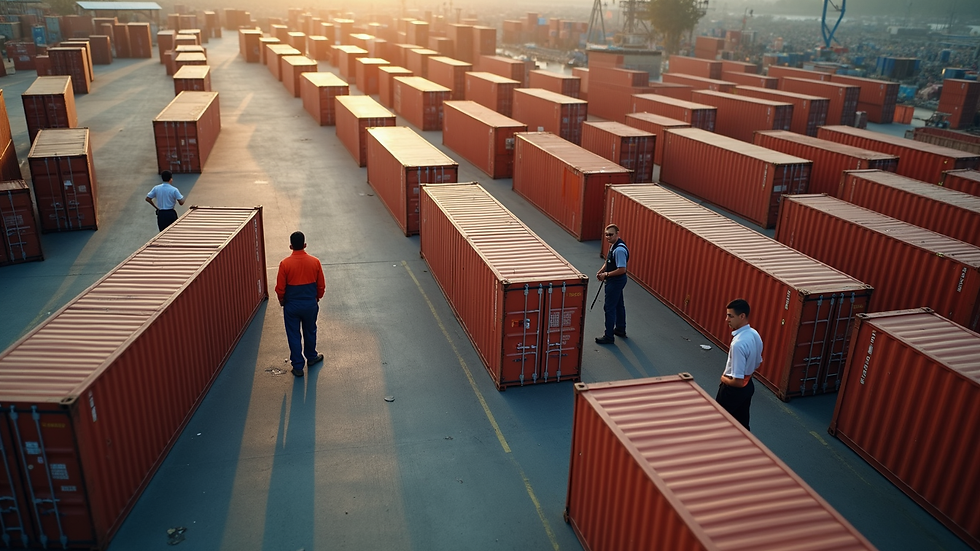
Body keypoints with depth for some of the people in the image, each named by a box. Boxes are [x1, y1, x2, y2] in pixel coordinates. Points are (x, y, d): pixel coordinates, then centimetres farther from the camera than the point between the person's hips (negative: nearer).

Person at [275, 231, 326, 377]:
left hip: (292, 305, -2)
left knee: (294, 335, 11)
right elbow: (321, 286, -2)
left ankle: (298, 366, 18)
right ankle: (311, 357, 41)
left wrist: (282, 302, 8)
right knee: (310, 332, 23)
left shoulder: (285, 264, -17)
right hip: (310, 304, 2)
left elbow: (280, 288, -10)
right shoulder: (315, 262, -12)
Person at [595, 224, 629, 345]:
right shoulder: (613, 246, 4)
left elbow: (622, 269, -29)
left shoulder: (619, 250, -27)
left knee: (609, 308, -3)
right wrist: (601, 271, 2)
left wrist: (606, 274, -19)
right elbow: (608, 262, 17)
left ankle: (609, 336, 6)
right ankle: (620, 330, 38)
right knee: (618, 305, 22)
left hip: (616, 281, -11)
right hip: (617, 281, 11)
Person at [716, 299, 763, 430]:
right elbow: (757, 364, 13)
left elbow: (737, 381, -30)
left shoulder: (738, 343, -33)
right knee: (742, 424, 19)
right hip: (748, 386, 8)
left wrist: (724, 379, -11)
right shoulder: (754, 334, -4)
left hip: (734, 390, -8)